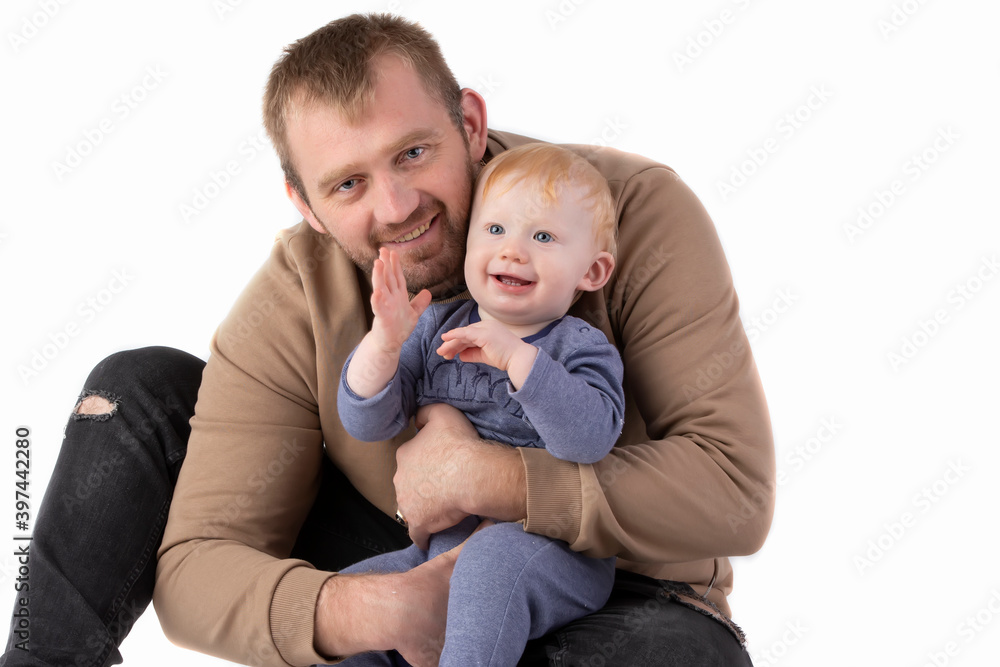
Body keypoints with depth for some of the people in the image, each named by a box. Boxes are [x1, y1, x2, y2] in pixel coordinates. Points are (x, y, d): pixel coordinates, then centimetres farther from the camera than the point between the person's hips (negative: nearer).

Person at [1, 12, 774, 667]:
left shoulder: (636, 210, -22)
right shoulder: (298, 298, -15)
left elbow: (736, 487, -26)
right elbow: (196, 563, -18)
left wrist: (484, 476, -31)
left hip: (618, 597, -2)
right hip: (420, 573, 2)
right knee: (141, 390, -8)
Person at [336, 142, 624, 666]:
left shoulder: (580, 348, -5)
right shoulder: (435, 327, 7)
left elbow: (590, 437, -25)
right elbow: (366, 423, -1)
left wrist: (517, 356, -30)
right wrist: (383, 342, -19)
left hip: (554, 552, -5)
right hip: (441, 545, 6)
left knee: (491, 560, -36)